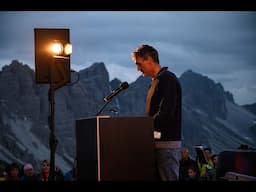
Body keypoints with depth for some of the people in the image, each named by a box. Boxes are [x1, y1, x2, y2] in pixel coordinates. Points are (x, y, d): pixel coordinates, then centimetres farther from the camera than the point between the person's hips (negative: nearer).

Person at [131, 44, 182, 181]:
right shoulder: (156, 81, 18)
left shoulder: (167, 79, -12)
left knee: (168, 178, -7)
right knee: (158, 177, 9)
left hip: (167, 143, -9)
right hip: (158, 142, 9)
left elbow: (166, 114, -20)